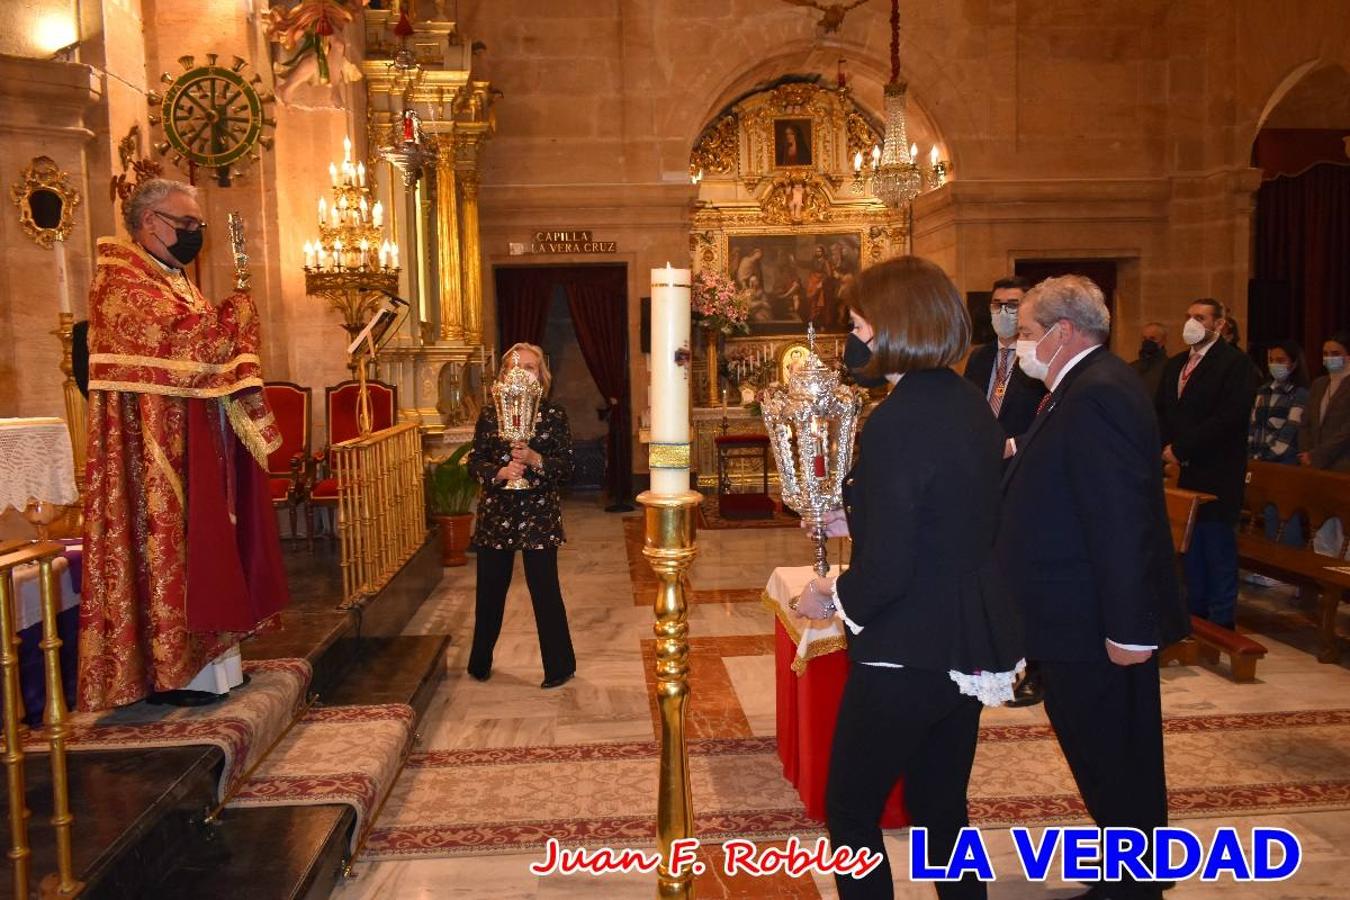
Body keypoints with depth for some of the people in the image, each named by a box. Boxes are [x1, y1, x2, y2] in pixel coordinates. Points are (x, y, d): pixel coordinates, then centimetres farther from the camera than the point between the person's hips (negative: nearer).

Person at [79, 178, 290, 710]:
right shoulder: (122, 282, -11)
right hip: (154, 446, -10)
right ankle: (170, 672, 3)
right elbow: (184, 341, -24)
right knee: (167, 543, -5)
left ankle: (204, 658, 19)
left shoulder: (174, 283, 20)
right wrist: (237, 313, -10)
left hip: (196, 442, 10)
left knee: (203, 544, 11)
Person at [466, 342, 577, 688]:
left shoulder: (554, 415, -1)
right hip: (496, 513, 2)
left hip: (539, 513, -2)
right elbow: (475, 462, 3)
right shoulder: (490, 414, 4)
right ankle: (480, 661, 31)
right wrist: (499, 472, -16)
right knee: (490, 589, 12)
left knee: (545, 590, 2)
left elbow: (567, 467, -3)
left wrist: (535, 460, -19)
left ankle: (559, 666, 16)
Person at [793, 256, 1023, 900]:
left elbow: (885, 572, -24)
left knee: (850, 810, 10)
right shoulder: (971, 406, 4)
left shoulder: (896, 422, -23)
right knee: (941, 807, 23)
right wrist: (856, 519, 17)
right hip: (970, 647, 9)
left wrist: (831, 597, -5)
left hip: (905, 659, -8)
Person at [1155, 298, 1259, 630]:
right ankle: (1196, 615, 22)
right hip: (1184, 471, 7)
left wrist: (1181, 448, -15)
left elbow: (1230, 417, -17)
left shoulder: (1236, 362, -8)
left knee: (1218, 549, -1)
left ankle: (1221, 623, 8)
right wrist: (1166, 448, -3)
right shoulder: (1175, 364, 16)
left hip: (1216, 475, -7)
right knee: (1190, 546, 13)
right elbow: (1161, 412, 16)